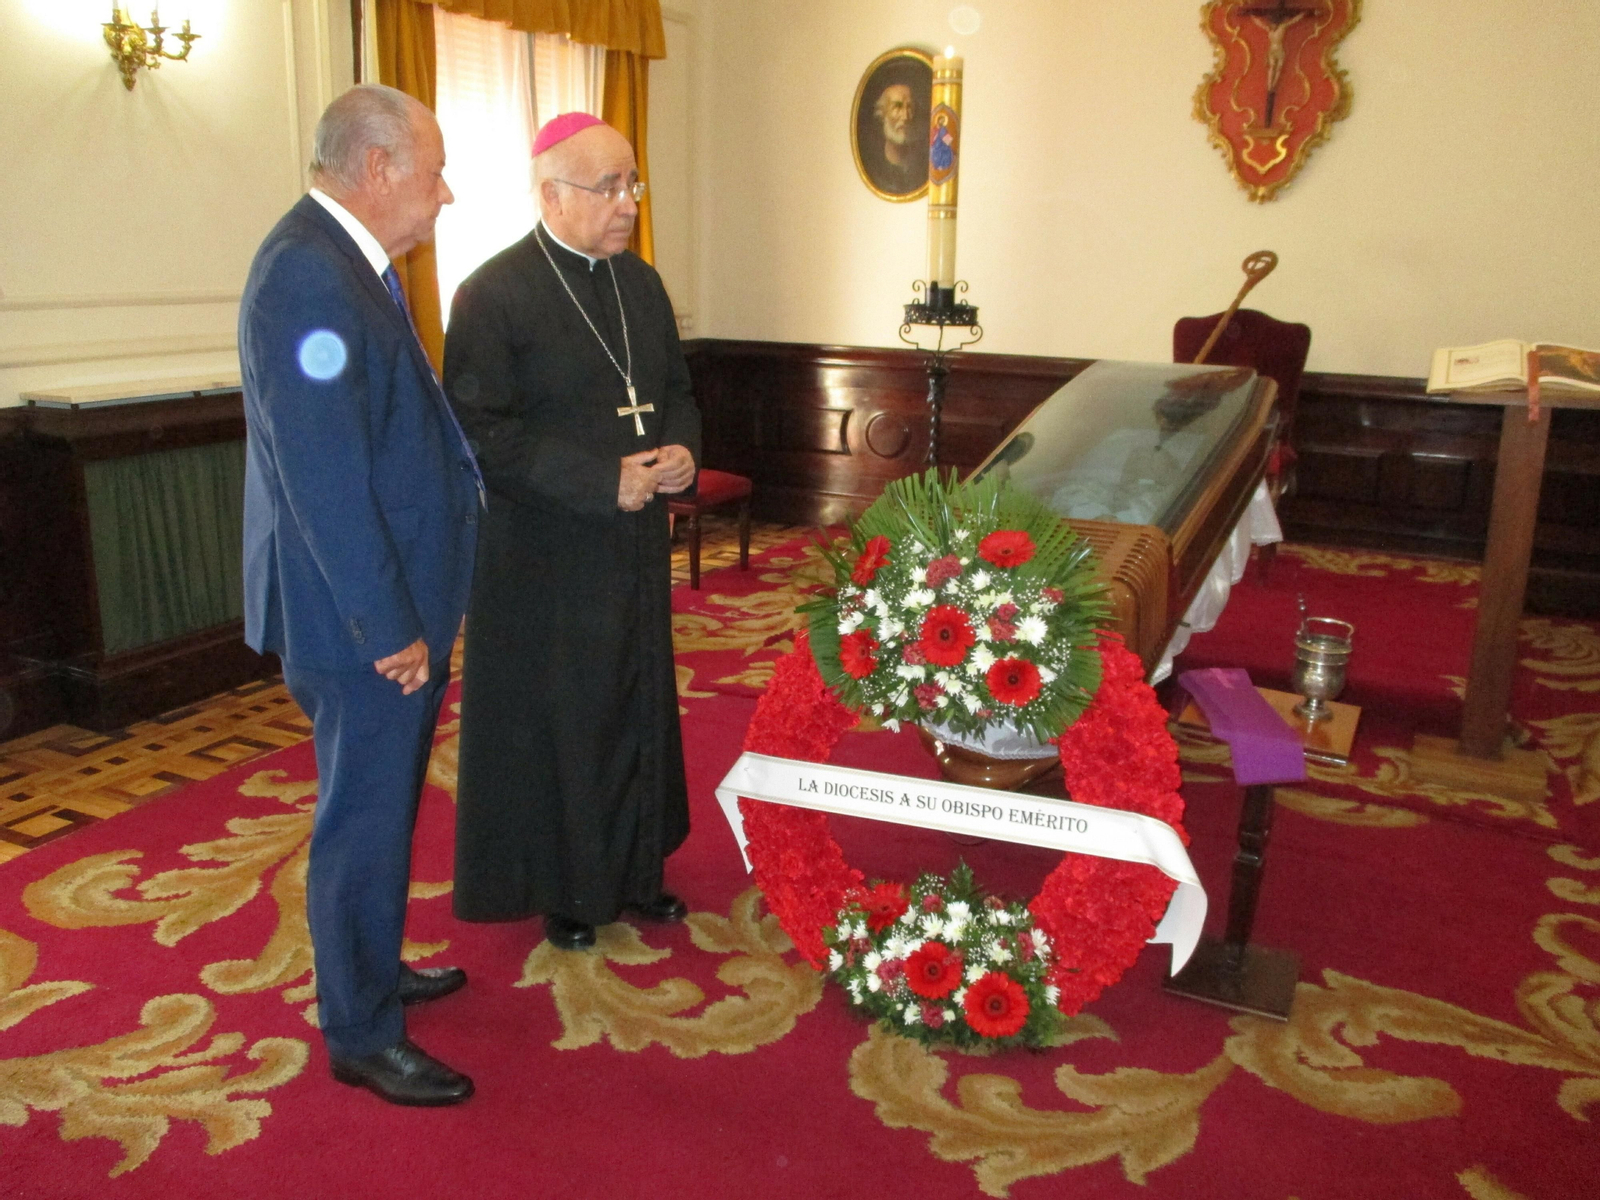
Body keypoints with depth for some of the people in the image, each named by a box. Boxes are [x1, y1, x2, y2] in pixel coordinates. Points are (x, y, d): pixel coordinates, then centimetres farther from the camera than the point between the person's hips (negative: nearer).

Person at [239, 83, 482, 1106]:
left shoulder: (350, 262, 11)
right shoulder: (308, 277, -21)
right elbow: (324, 478, -25)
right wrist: (388, 626, -20)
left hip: (397, 602, 10)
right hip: (362, 620, -10)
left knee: (383, 804, 22)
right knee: (365, 820, 4)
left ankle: (371, 968, 41)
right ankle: (362, 1036, 22)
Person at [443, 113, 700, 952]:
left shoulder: (640, 283, 9)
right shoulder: (493, 294, -12)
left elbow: (677, 389, 18)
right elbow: (481, 432, -16)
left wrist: (681, 452, -4)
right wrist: (602, 482, -21)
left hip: (634, 545, 6)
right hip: (543, 558, -6)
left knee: (638, 708, 14)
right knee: (552, 721, 6)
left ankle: (634, 872, 31)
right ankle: (561, 892, 24)